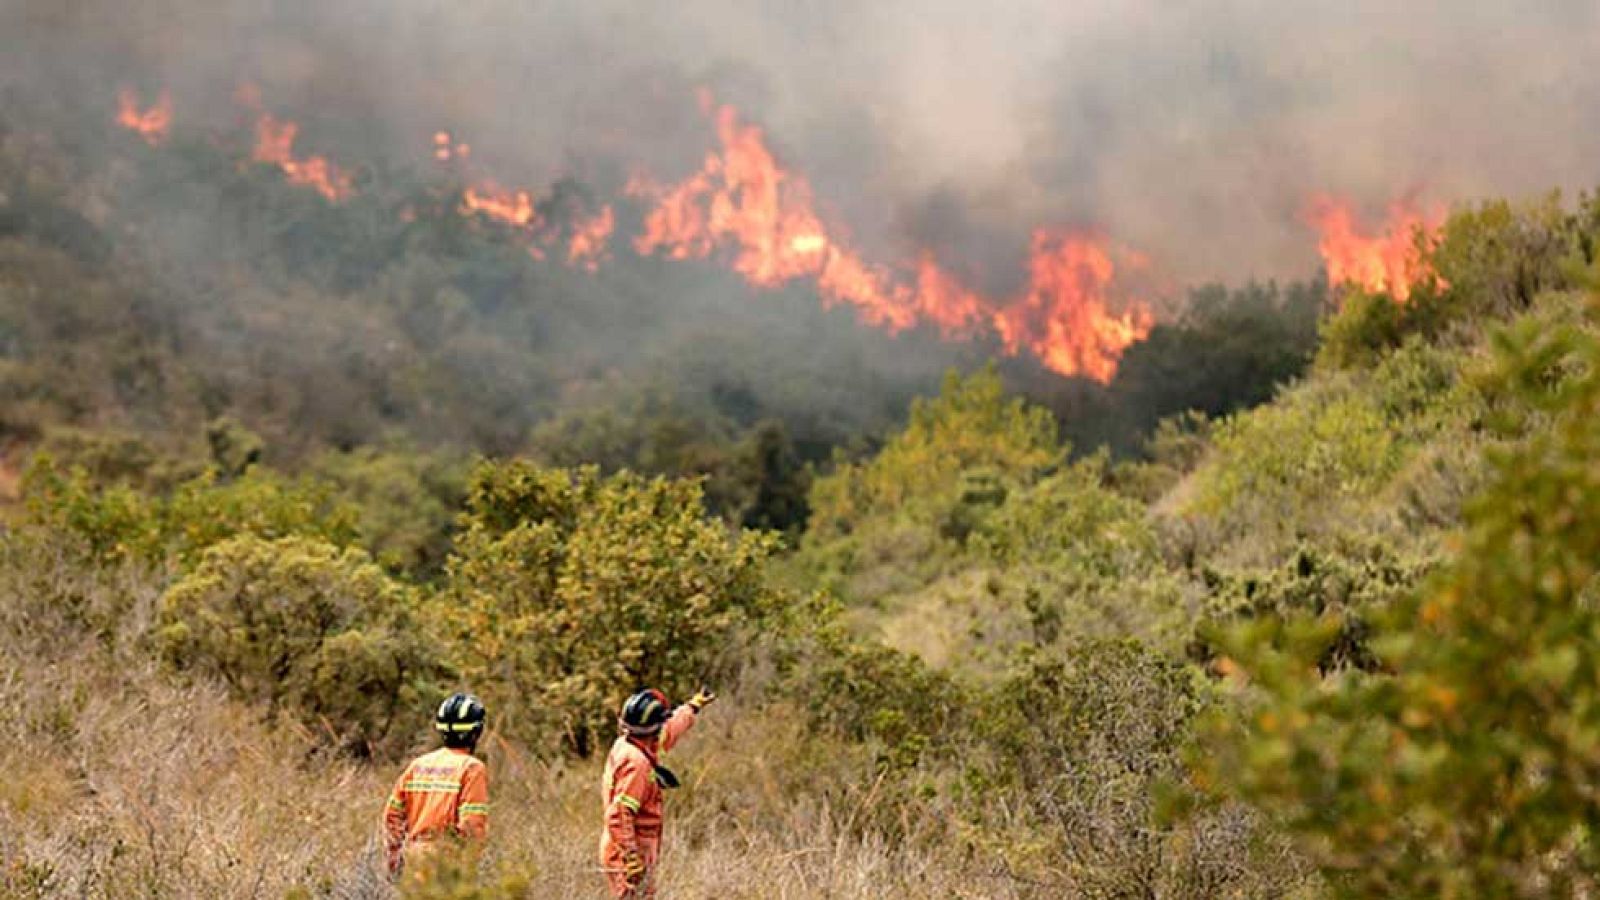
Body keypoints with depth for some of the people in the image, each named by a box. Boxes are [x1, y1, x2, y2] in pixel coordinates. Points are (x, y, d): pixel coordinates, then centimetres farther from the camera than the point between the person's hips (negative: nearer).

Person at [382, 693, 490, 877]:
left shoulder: (418, 765, 10)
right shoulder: (472, 768, -7)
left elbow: (392, 815, 10)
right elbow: (473, 826, -18)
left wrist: (394, 862, 16)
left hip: (415, 862, 6)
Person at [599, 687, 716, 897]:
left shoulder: (626, 744, 4)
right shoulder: (636, 763, -25)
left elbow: (667, 731, 25)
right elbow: (618, 816, -30)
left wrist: (695, 705, 38)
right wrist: (631, 859, -30)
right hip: (629, 856, -10)